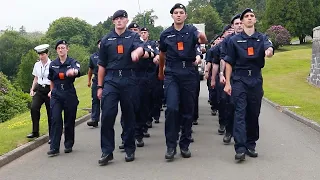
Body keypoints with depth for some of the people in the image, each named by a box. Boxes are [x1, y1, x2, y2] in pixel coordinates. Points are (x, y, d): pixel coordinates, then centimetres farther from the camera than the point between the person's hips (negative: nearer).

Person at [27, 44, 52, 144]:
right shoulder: (37, 65, 8)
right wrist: (32, 89, 7)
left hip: (49, 90, -4)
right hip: (39, 89, 4)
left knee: (50, 113, 2)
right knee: (34, 108, -18)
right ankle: (35, 132, -8)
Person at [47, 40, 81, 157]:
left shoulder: (73, 62, -4)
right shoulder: (53, 64, 6)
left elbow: (77, 71, -29)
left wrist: (73, 72, -52)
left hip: (69, 95, -2)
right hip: (56, 95, 2)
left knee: (69, 121, 5)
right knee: (56, 120, -9)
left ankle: (69, 145, 21)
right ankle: (54, 148, -8)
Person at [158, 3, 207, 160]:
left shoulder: (191, 30, 1)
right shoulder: (165, 34, 6)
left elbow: (203, 40, -21)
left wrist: (202, 37, -44)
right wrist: (161, 72, 29)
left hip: (189, 74, 0)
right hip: (171, 74, 0)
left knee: (188, 110, 5)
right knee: (172, 108, -15)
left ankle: (185, 145, 16)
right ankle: (171, 145, -7)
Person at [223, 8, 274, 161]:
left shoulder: (262, 38, 7)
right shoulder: (234, 40, 5)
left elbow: (269, 48, -15)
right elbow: (229, 63, 5)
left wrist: (269, 51, -39)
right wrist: (227, 83, 0)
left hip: (256, 80, 2)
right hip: (239, 80, -2)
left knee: (254, 114, 7)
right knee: (240, 113, -10)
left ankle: (251, 145, 17)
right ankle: (240, 148, -16)